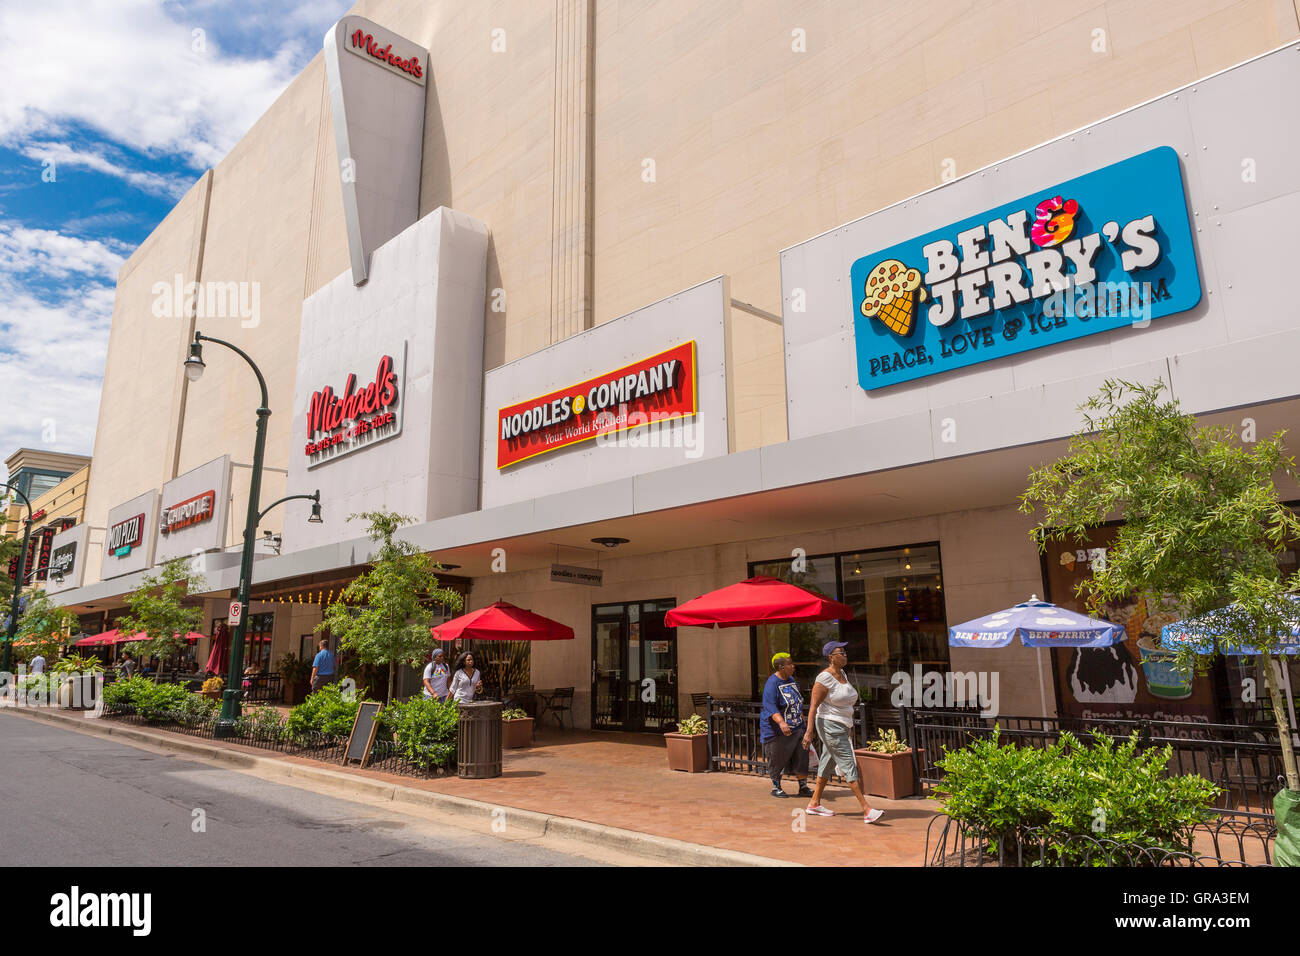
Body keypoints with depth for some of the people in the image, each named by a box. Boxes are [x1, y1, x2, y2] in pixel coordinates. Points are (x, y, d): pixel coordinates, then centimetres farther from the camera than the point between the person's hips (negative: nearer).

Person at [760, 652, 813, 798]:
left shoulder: (791, 680, 10)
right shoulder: (772, 684, -17)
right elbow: (771, 707, -27)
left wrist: (802, 720, 25)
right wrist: (781, 722, -40)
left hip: (796, 729, 7)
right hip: (777, 731, -7)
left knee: (802, 757, 2)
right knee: (777, 761, 4)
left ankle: (803, 787, 12)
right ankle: (776, 787, 21)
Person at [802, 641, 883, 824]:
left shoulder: (842, 674, 10)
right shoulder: (825, 678, -17)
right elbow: (814, 706, -18)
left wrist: (850, 728, 23)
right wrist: (809, 731, -23)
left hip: (842, 726, 9)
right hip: (829, 725, -9)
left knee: (827, 763, 15)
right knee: (849, 766, -11)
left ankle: (814, 803, 26)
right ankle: (867, 811, -11)